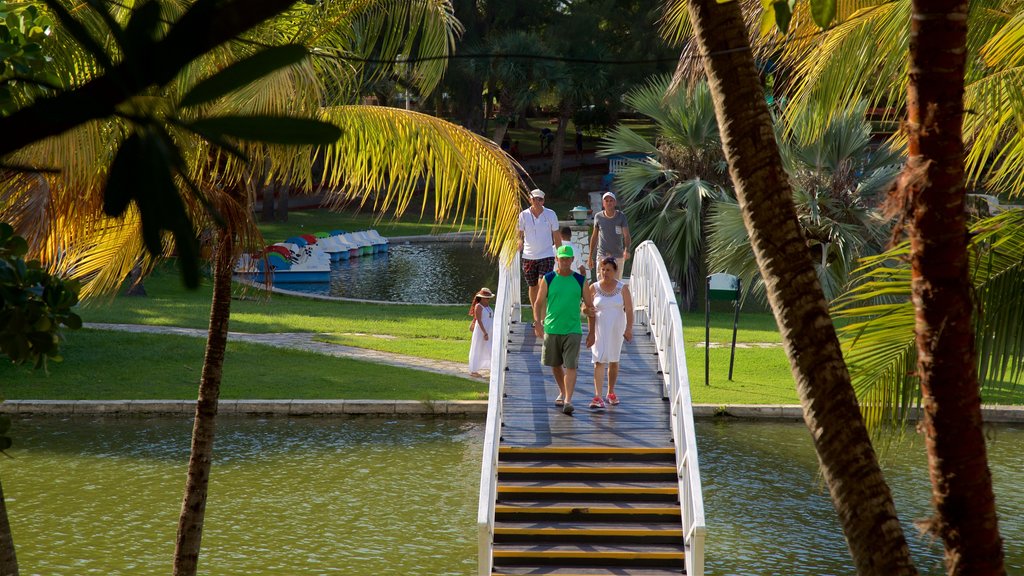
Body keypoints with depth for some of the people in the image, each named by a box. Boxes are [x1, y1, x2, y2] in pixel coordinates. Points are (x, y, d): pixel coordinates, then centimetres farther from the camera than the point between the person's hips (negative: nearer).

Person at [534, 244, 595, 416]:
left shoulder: (580, 281, 4)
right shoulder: (548, 279, 3)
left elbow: (590, 306, 9)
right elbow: (538, 303, 4)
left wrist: (588, 309, -14)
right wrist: (537, 322, -11)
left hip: (573, 330, -1)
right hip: (551, 329, 1)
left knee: (571, 366, -11)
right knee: (555, 365, 14)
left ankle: (568, 400, -15)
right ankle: (562, 392, 36)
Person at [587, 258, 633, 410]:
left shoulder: (622, 288, 0)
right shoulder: (594, 288, -2)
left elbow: (629, 310, -2)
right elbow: (590, 312, -1)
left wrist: (629, 329, -12)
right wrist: (591, 332, -6)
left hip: (617, 330, 2)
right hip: (600, 330, -2)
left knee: (614, 361, 13)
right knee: (599, 362, -11)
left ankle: (611, 392, 31)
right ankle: (598, 397, -17)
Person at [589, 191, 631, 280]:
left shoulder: (621, 216, -2)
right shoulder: (598, 217, 2)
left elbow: (626, 235, -10)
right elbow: (594, 237, 11)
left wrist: (627, 249, -29)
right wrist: (590, 256, 11)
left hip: (618, 256, 0)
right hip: (602, 255, 0)